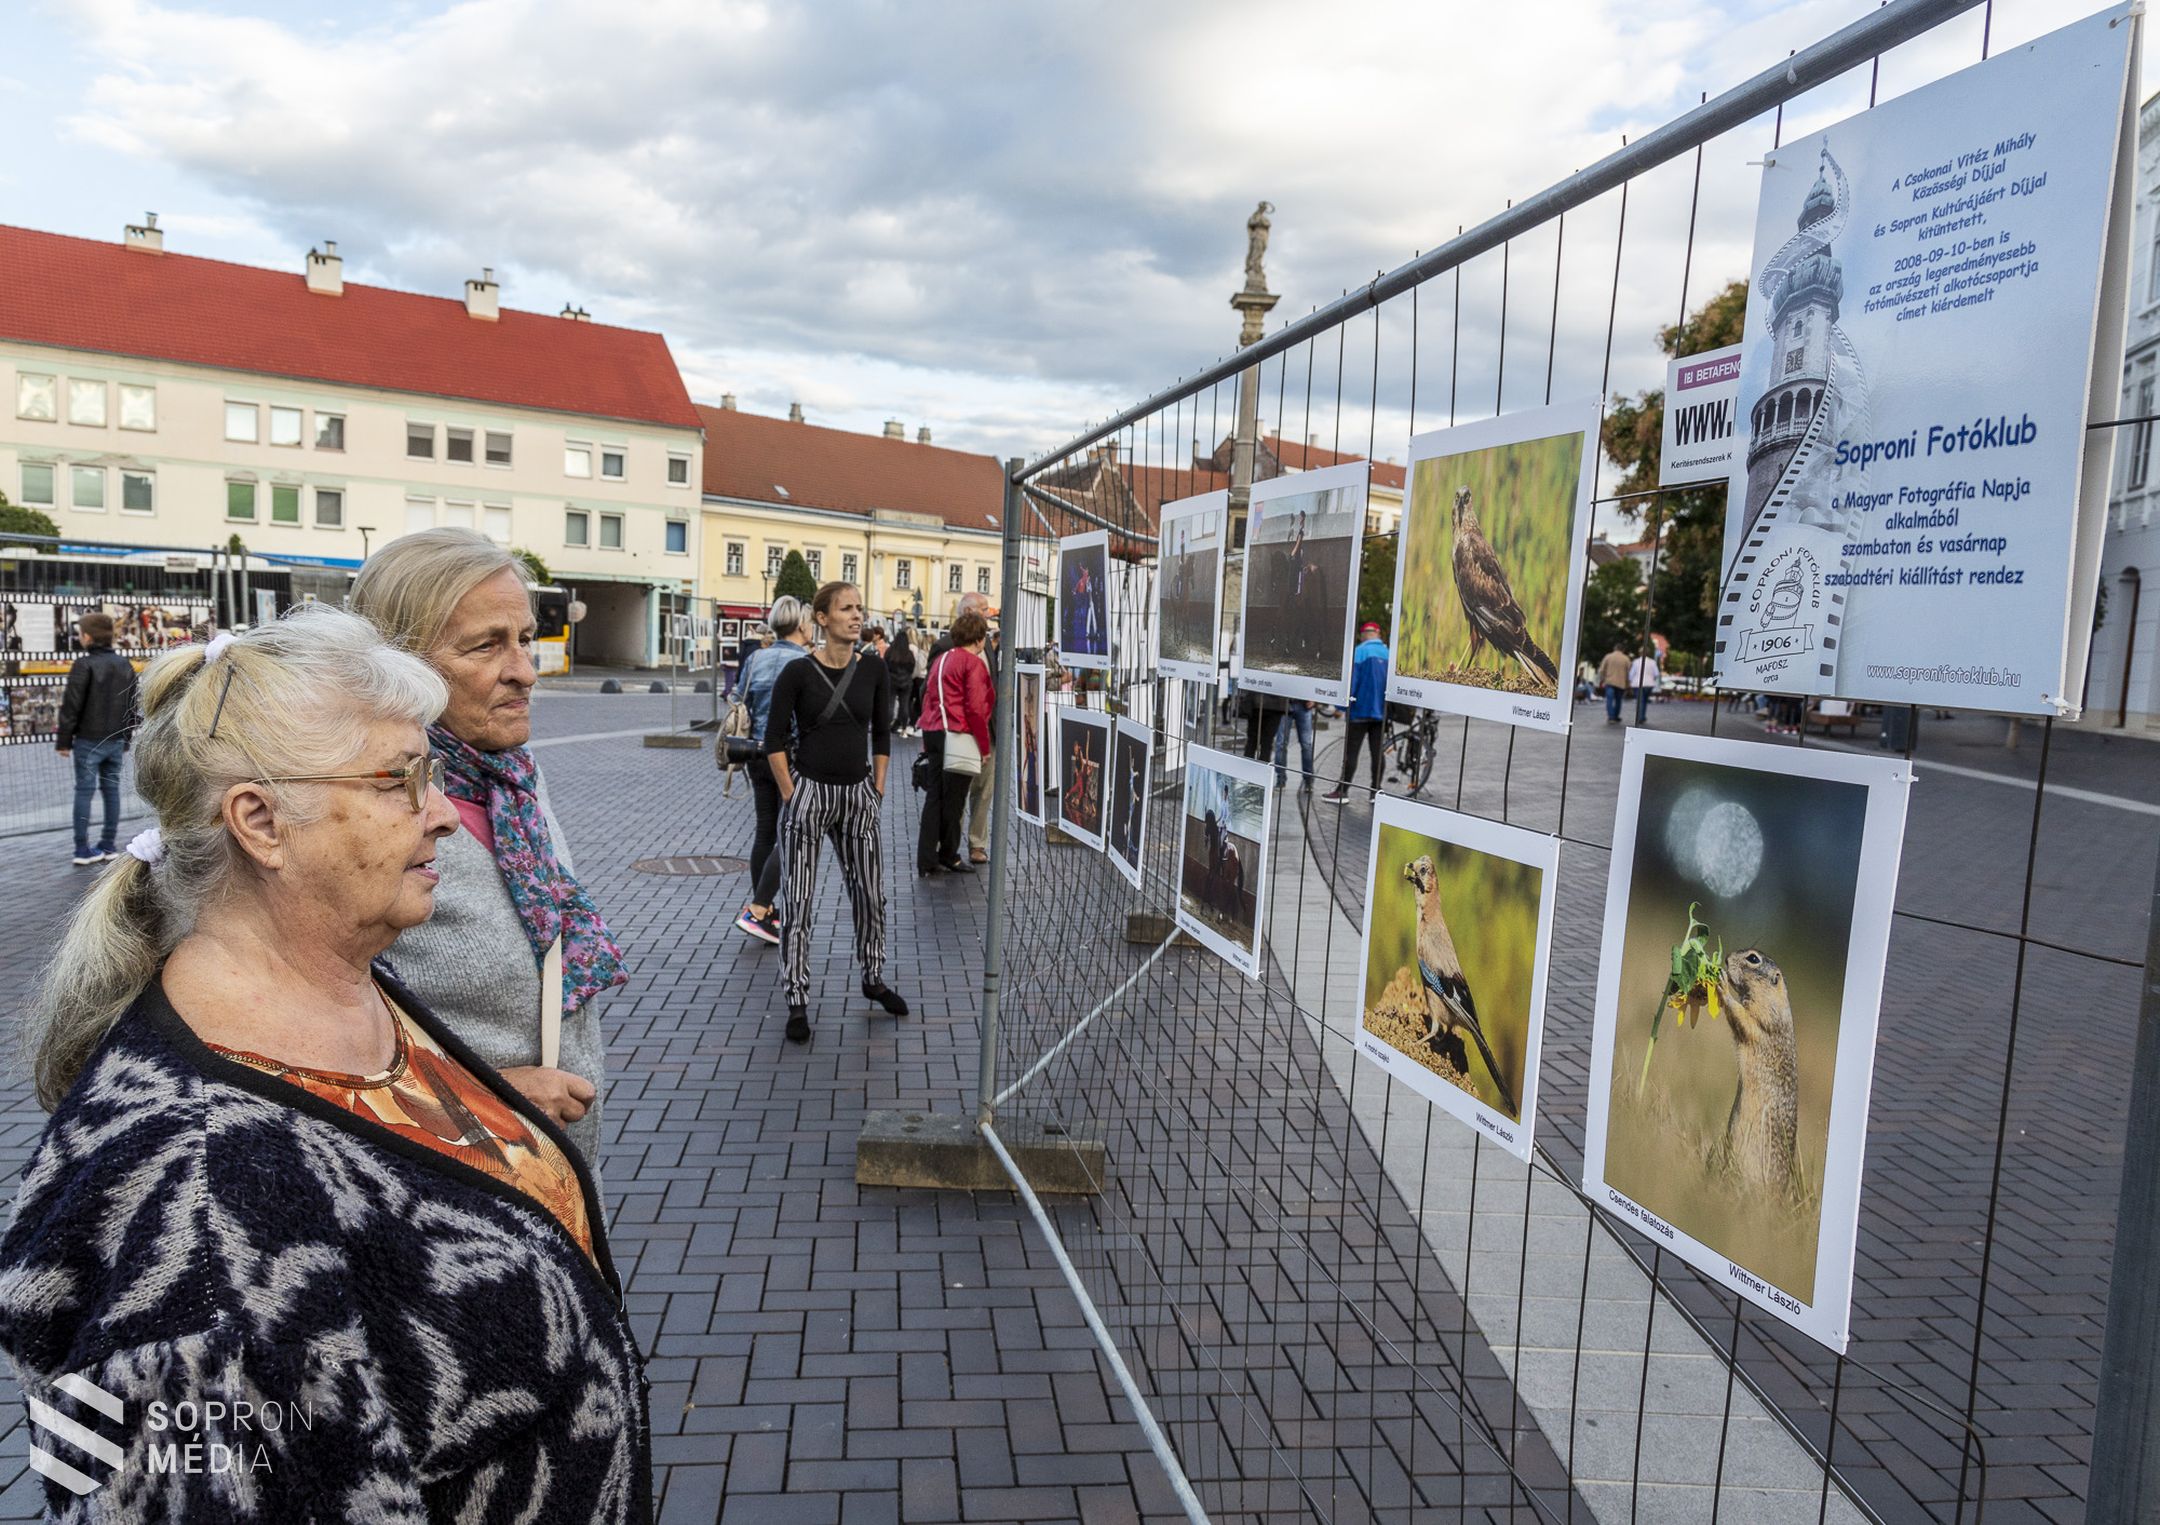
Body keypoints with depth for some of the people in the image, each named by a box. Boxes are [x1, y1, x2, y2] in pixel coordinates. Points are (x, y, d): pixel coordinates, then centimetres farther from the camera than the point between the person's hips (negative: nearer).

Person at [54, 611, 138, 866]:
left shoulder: (84, 665, -12)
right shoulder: (125, 665, 7)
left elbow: (71, 706, -12)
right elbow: (133, 706, 12)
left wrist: (63, 740, -5)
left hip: (88, 740, -5)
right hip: (116, 740, 5)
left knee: (84, 791, 0)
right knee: (111, 789, 10)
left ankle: (83, 850, -1)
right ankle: (108, 846, 12)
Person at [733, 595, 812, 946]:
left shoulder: (756, 658, 5)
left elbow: (743, 706, 10)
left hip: (758, 753, 7)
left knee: (765, 832, 15)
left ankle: (762, 908, 21)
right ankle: (756, 911, -7)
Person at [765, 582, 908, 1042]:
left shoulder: (873, 669, 1)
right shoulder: (798, 672, -9)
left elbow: (881, 735, 9)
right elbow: (775, 740, -5)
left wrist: (877, 790, 6)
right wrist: (790, 795, -8)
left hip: (858, 796, 4)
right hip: (808, 792, -4)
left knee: (870, 893, 13)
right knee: (798, 902, -1)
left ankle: (873, 978, 34)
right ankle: (798, 1002, 9)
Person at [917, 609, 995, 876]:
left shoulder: (941, 659, 15)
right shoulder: (974, 663, -10)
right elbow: (975, 708, -15)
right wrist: (984, 745, -8)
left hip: (933, 732, 8)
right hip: (959, 734, -8)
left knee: (935, 796, 10)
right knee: (953, 799, 3)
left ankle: (926, 860, 10)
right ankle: (948, 856, 14)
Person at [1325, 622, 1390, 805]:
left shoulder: (1359, 652, -9)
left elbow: (1350, 680, -13)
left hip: (1360, 710, -4)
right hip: (1381, 712, 4)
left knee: (1351, 752, -1)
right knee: (1377, 753, 8)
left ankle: (1342, 791, -2)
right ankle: (1376, 790, 9)